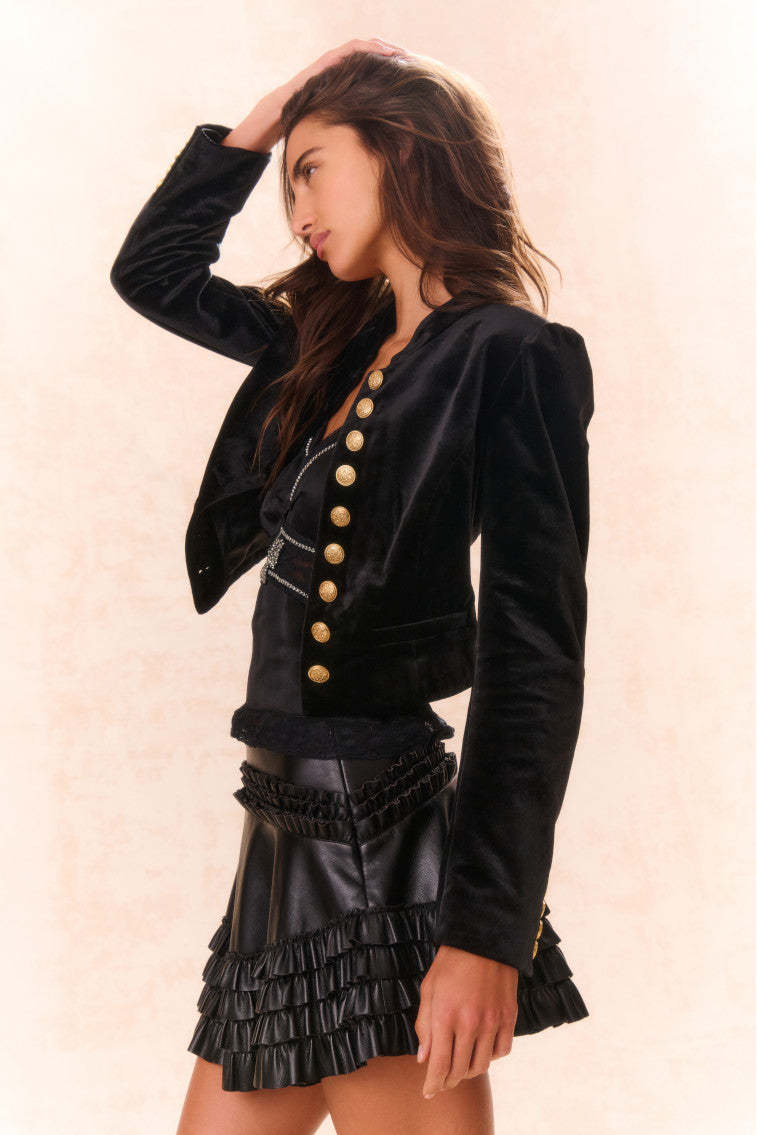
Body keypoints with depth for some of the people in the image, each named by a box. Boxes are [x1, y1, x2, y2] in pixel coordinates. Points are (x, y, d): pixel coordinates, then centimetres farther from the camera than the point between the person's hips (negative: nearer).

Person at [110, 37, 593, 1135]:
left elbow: (534, 653, -15)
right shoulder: (343, 340, 13)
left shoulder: (513, 359, -9)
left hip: (384, 845, -8)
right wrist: (259, 120, 18)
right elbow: (153, 272, 26)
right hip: (291, 828, 8)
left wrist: (488, 930, -19)